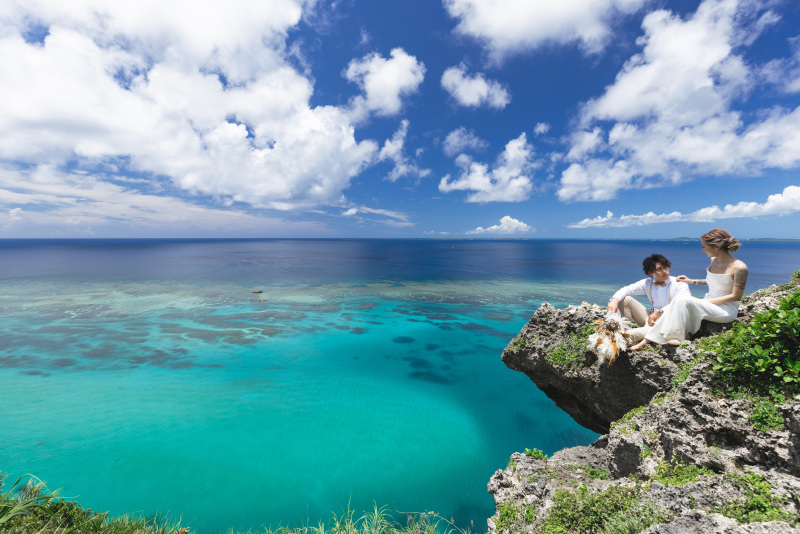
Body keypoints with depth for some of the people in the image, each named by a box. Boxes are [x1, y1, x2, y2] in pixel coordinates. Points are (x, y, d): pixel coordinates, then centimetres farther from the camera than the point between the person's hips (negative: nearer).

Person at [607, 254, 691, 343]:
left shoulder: (679, 284, -10)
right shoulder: (647, 283, 2)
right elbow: (627, 289, -3)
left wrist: (659, 312, -39)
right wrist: (615, 300, -26)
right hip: (653, 319, 5)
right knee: (625, 299, -11)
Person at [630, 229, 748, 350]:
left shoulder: (739, 267, -15)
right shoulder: (714, 260, 8)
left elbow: (736, 296, -14)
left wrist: (705, 301, -16)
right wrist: (692, 281, 19)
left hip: (726, 311, -7)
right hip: (708, 304, 7)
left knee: (683, 301, -30)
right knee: (671, 308, -18)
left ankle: (676, 338, -23)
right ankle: (646, 341, -24)